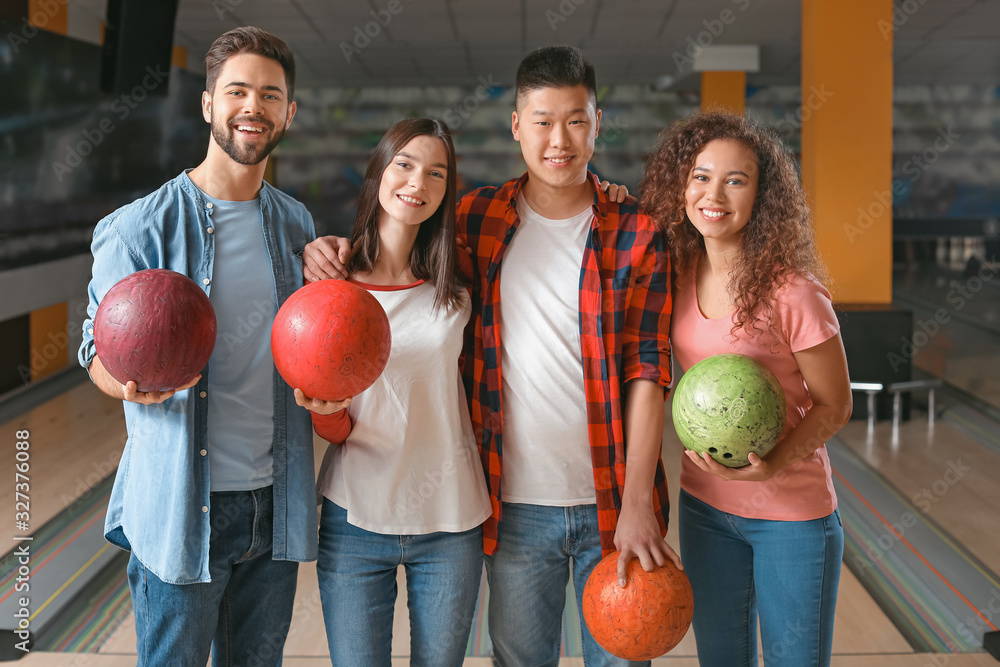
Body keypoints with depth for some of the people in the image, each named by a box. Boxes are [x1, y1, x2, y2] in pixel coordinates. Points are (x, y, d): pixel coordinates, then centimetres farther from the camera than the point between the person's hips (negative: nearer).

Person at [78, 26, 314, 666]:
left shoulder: (298, 224, 9)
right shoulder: (139, 228, -6)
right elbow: (99, 352, -3)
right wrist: (133, 380, -26)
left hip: (277, 504, 4)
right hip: (180, 508, -4)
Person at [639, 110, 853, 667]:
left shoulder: (792, 293, -20)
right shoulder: (678, 273, -5)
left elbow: (835, 405, -10)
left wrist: (774, 464, -27)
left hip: (791, 516, -4)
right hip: (704, 504, 5)